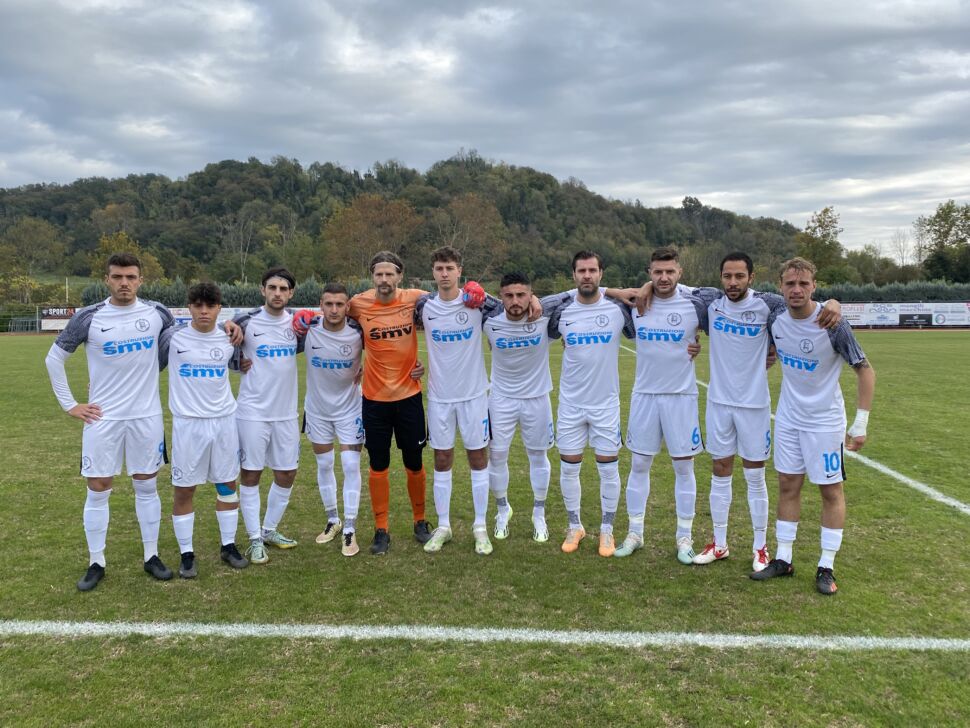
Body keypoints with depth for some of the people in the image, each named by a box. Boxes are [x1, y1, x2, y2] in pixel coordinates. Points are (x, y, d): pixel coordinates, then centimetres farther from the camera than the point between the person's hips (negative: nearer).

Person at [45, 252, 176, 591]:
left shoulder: (157, 314, -3)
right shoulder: (88, 318, -6)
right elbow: (54, 359, 4)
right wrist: (69, 405, 1)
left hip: (147, 416, 1)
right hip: (103, 418, -1)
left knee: (147, 487, 9)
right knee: (98, 490, 5)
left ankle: (151, 557, 20)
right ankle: (96, 563, 18)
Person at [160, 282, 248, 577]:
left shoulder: (229, 339, 4)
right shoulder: (173, 337, -5)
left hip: (224, 420, 3)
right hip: (188, 422, -3)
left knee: (228, 485, 10)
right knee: (184, 490, 3)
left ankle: (228, 546, 24)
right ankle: (186, 554, 16)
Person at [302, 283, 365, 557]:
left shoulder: (358, 330, -18)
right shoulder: (308, 327, -17)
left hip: (350, 407, -2)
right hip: (317, 407, 2)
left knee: (351, 465, -4)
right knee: (324, 465, 13)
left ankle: (350, 529, 7)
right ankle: (332, 520, 31)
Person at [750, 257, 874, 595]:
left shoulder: (833, 324, -19)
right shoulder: (775, 320, -5)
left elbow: (865, 371, -13)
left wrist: (860, 424, -15)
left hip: (825, 421, -4)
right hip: (788, 418, 5)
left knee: (831, 491, 5)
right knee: (787, 487, 10)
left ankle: (826, 567, 16)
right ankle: (782, 559, 21)